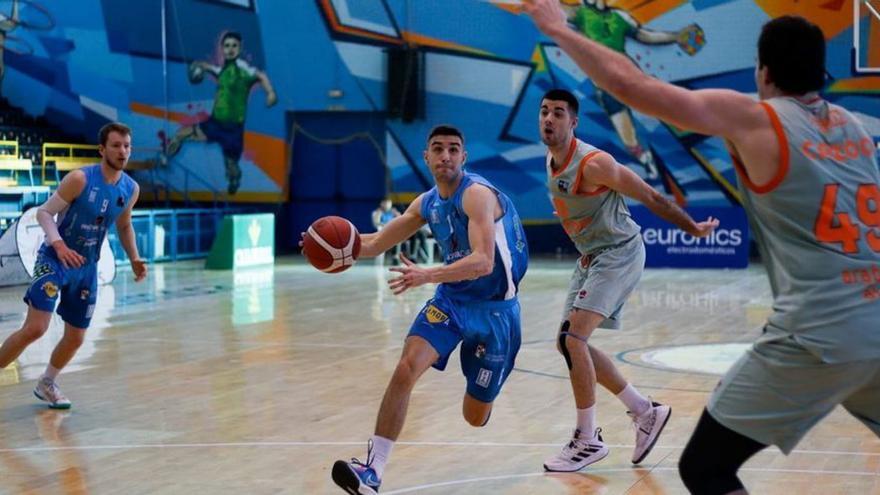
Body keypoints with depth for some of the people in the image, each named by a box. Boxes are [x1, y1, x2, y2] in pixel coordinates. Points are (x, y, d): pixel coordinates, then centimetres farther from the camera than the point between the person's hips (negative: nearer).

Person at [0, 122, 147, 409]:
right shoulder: (80, 179, -19)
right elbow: (44, 213, -15)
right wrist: (59, 244, -31)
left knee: (75, 338, 11)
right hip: (54, 260, -6)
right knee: (35, 328, -18)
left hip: (86, 267, 6)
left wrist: (134, 259, 5)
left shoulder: (131, 189, -1)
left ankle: (46, 384, 35)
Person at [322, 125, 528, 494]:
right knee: (406, 369, -22)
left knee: (475, 417, 6)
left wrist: (427, 276, -46)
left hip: (494, 308, -5)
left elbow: (483, 262, -32)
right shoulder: (426, 203, 3)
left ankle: (483, 392, 45)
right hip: (451, 298, 5)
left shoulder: (477, 194, -20)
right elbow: (376, 244, 11)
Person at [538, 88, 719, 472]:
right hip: (590, 256, 10)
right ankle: (645, 411, 20)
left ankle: (588, 440, -7)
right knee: (568, 343, 9)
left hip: (618, 254, -10)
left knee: (572, 339, -20)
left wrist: (693, 228, -8)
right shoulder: (551, 162, 5)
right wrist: (585, 250, 18)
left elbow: (650, 197, -15)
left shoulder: (593, 163, -23)